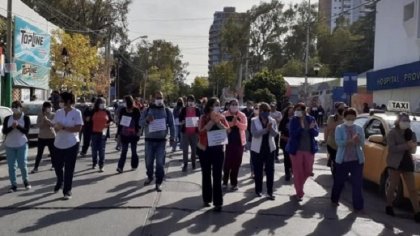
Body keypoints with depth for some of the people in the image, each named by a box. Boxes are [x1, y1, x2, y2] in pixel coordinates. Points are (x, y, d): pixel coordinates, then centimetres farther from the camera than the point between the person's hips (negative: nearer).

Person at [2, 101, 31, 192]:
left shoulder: (25, 118, -2)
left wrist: (18, 126, -27)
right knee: (11, 166, 3)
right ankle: (14, 185, 10)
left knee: (23, 165, -2)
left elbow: (26, 131, -11)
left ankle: (26, 181, 21)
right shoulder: (7, 118, 4)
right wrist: (11, 127, -21)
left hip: (22, 145, -2)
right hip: (9, 145, 3)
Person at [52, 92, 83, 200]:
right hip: (58, 144, 5)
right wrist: (57, 127, -18)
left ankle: (67, 191, 12)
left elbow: (78, 128, -15)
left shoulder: (76, 113, -8)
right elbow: (55, 126, 5)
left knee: (69, 169, 2)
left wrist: (64, 127, -20)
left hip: (72, 144, -4)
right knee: (57, 165, 14)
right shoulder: (58, 112, 5)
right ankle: (59, 182, 44)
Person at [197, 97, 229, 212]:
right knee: (206, 175, 10)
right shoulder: (204, 118, -3)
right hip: (205, 149, -1)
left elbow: (227, 130, -5)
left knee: (217, 176, -2)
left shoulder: (222, 118, 4)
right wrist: (212, 120, -18)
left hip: (218, 149, 1)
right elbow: (202, 131, -16)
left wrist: (218, 121, -16)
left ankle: (218, 203, -1)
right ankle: (207, 199, 24)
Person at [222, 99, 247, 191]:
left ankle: (234, 183, 15)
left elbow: (245, 126, -9)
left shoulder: (242, 116, 3)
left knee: (236, 163, 5)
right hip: (228, 141, -2)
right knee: (227, 162, -5)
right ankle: (225, 182, 10)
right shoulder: (225, 115, -1)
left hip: (239, 141, 2)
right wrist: (231, 123, -20)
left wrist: (236, 122, -22)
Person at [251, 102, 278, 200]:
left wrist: (271, 128, -27)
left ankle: (270, 192, 7)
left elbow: (275, 134, -7)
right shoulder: (254, 121, -6)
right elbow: (255, 134, -18)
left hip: (270, 148, 2)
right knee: (258, 170, 7)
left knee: (270, 170, 1)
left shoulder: (272, 121, 1)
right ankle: (258, 190, 21)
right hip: (258, 149, -2)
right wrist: (266, 129, -28)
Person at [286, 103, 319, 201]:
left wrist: (312, 129, -24)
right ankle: (299, 193, 16)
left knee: (308, 171, 13)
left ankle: (299, 186, 39)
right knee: (298, 172, 3)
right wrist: (301, 127, -31)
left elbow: (316, 133, -3)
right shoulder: (294, 120, -7)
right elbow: (292, 133, -17)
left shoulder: (311, 119, -1)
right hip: (296, 149, -3)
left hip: (309, 149, 3)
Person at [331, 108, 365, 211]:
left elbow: (362, 143, -3)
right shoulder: (339, 128, -1)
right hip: (342, 159, -2)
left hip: (357, 160, 2)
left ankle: (358, 205, 5)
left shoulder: (359, 128, 7)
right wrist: (351, 141, -29)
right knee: (339, 181, 12)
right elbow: (339, 142, -14)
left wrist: (357, 140, -25)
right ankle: (334, 200, 33)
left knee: (357, 183, 0)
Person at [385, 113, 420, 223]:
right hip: (395, 163, -4)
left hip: (407, 162, 5)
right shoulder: (393, 133, -5)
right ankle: (389, 206, 23)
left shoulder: (411, 133, 12)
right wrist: (406, 146, -22)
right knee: (393, 186, 5)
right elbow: (392, 148, -17)